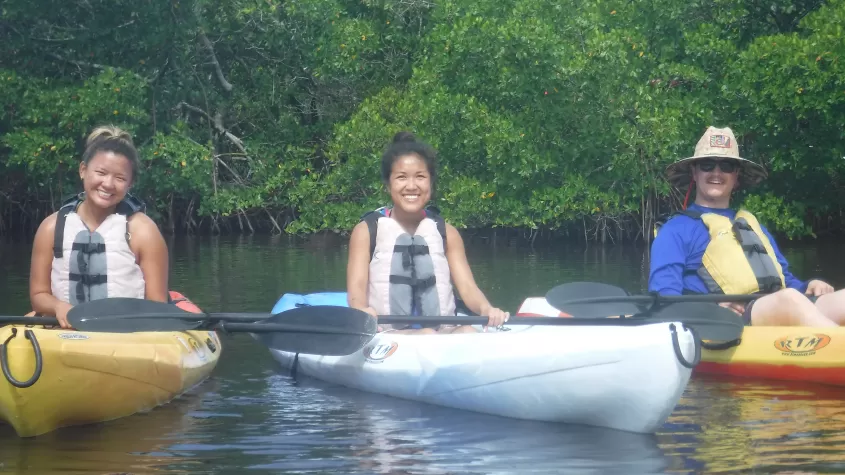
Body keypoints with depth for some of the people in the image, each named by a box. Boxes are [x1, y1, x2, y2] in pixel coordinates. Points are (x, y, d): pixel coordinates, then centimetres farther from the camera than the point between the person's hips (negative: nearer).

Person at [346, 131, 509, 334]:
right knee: (427, 336, -34)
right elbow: (357, 287, -6)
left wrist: (486, 308, -22)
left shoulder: (446, 232, 14)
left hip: (444, 333, 3)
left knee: (469, 333, -30)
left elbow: (466, 286, 3)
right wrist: (362, 310, -32)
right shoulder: (367, 231, 7)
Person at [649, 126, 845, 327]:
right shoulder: (675, 230, 13)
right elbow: (665, 298, 0)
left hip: (781, 316, 6)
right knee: (789, 300, -37)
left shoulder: (753, 226, 33)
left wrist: (809, 287, 8)